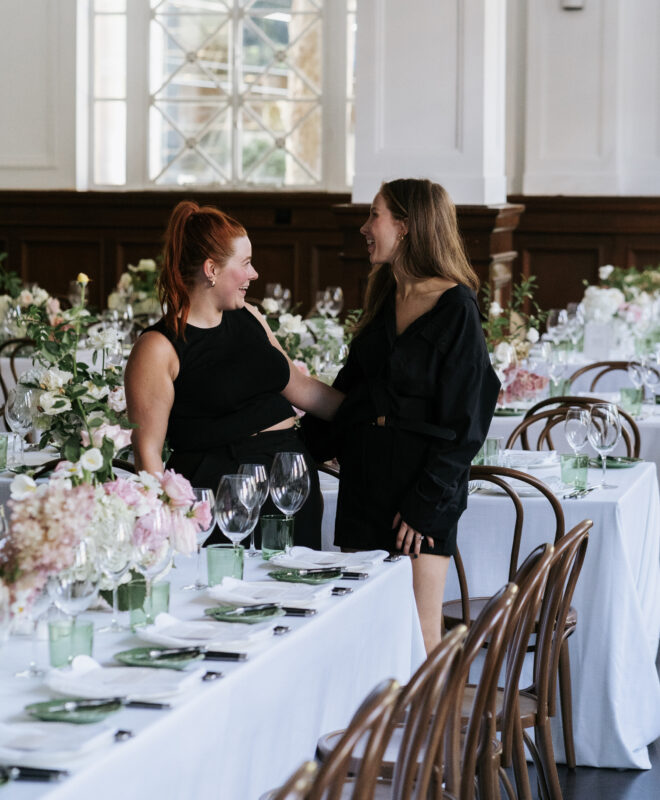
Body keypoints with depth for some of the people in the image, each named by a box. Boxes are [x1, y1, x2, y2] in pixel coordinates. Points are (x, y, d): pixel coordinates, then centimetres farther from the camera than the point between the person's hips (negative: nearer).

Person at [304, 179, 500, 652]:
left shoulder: (455, 308, -10)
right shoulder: (384, 299, 12)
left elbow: (464, 420, -12)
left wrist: (425, 504, -15)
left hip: (421, 488, -7)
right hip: (365, 480, 7)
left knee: (421, 640, -4)